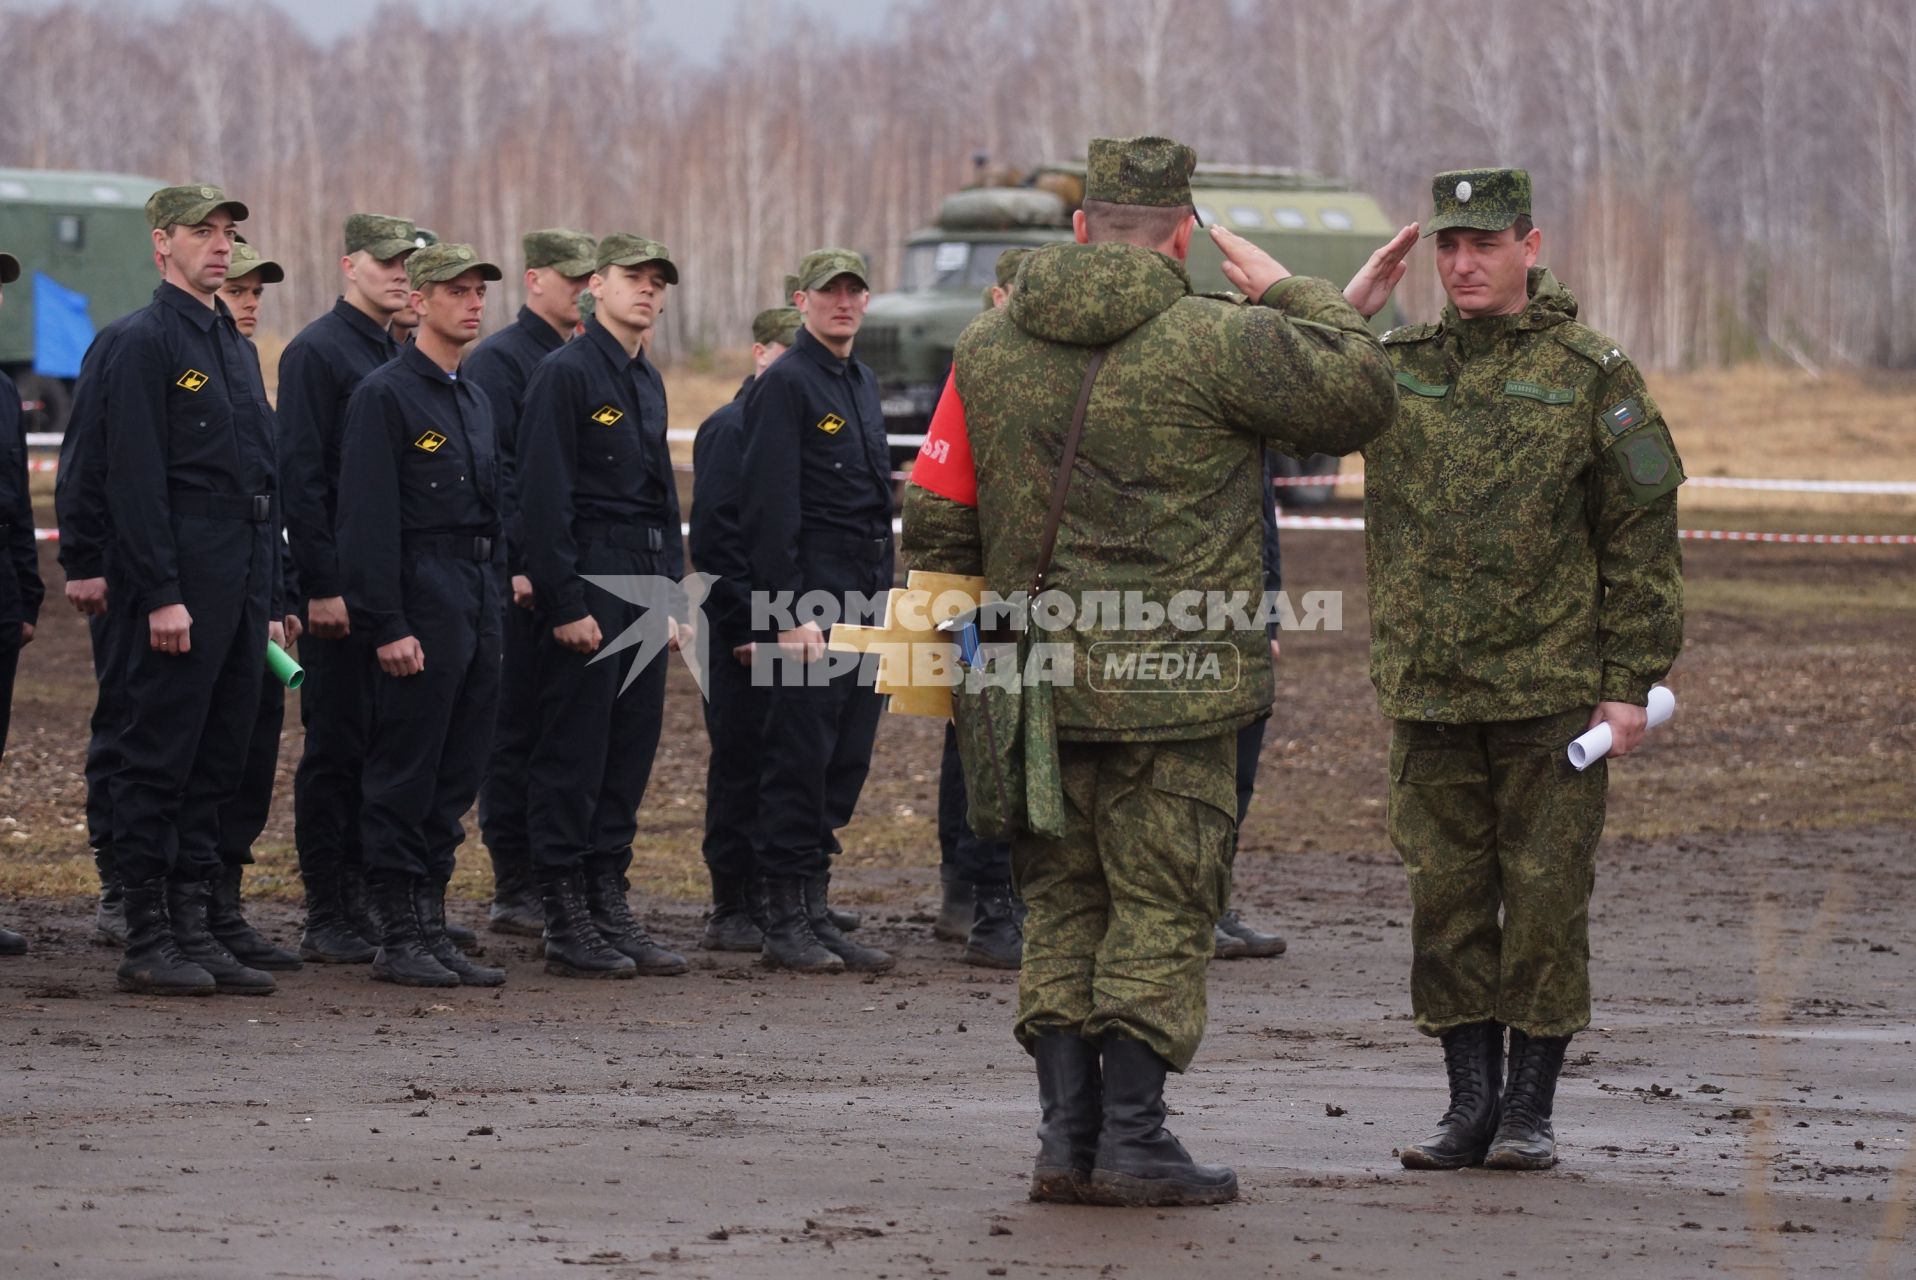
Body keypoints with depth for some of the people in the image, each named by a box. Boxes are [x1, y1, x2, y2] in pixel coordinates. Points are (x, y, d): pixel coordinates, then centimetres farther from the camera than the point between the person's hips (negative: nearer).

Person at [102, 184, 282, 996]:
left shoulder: (234, 344, 18)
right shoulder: (147, 343, -9)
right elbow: (136, 478, -15)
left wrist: (269, 592, 17)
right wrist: (161, 594, -20)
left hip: (242, 584, 9)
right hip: (184, 583, -9)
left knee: (219, 759, 10)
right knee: (160, 758, -4)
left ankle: (191, 926, 15)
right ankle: (148, 943, -2)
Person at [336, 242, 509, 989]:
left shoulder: (474, 401, 18)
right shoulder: (385, 396, -9)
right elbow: (368, 521, -14)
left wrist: (496, 611, 16)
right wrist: (387, 626, -19)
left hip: (478, 611, 8)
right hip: (421, 610, -8)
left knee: (456, 779, 9)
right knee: (405, 778, -4)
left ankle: (432, 929, 14)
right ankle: (398, 939, -1)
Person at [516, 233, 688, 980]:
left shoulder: (647, 383, 17)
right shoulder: (565, 374, -9)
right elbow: (543, 498, -14)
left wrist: (672, 595, 16)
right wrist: (566, 605, -18)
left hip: (644, 595, 8)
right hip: (587, 587, -8)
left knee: (629, 756, 9)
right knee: (572, 759, -5)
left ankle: (611, 911, 14)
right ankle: (568, 926, -3)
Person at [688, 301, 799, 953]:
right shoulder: (730, 428, -7)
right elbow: (715, 536, -13)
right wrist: (748, 624, -16)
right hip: (746, 633, -7)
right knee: (741, 769, -3)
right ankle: (733, 913, 1)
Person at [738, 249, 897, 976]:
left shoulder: (861, 382, 18)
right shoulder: (786, 384, -9)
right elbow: (772, 506, -15)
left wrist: (884, 594, 17)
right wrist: (792, 610, -20)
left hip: (863, 600, 9)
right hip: (813, 599, -9)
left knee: (846, 760, 9)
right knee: (801, 758, -6)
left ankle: (814, 912, 15)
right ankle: (786, 923, -2)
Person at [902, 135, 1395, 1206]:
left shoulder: (991, 348, 7)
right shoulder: (1215, 345, -10)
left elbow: (937, 518, 9)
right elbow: (1361, 396, -3)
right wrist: (1285, 292, 9)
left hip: (1037, 677, 5)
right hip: (1173, 686, -5)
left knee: (1063, 906, 12)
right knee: (1162, 913, 1)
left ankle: (1066, 1133, 9)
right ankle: (1131, 1137, -1)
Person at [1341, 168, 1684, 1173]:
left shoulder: (1590, 374, 0)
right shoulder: (1395, 366, 9)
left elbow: (1641, 536, 0)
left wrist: (1630, 683, -5)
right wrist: (1345, 308, -2)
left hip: (1553, 690, -3)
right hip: (1426, 693, 3)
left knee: (1544, 900, 0)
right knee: (1446, 900, 6)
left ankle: (1531, 1111, 8)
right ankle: (1470, 1106, 14)